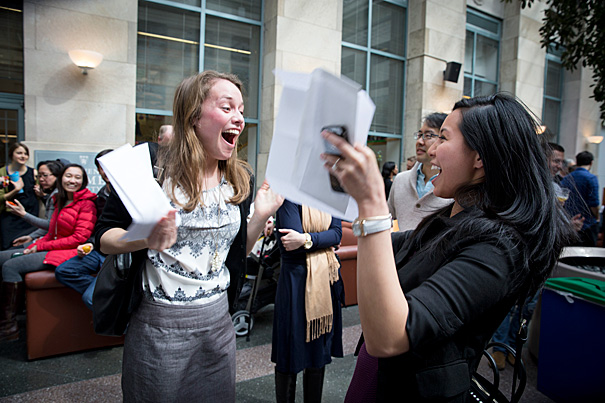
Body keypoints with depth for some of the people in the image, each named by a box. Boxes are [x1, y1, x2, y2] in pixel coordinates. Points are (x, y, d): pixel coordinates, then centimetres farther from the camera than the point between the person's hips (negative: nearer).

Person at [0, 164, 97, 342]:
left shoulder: (86, 204, -10)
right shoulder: (60, 202, 18)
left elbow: (79, 238, -17)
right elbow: (51, 234, 20)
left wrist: (41, 246, -12)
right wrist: (33, 246, 1)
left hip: (70, 253, -9)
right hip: (55, 248, 9)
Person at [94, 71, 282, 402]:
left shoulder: (241, 179, 1)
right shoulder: (150, 164, -13)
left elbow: (236, 252, 7)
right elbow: (103, 237, -7)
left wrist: (261, 216, -9)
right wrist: (147, 238, -27)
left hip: (218, 320, 5)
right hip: (159, 325, -4)